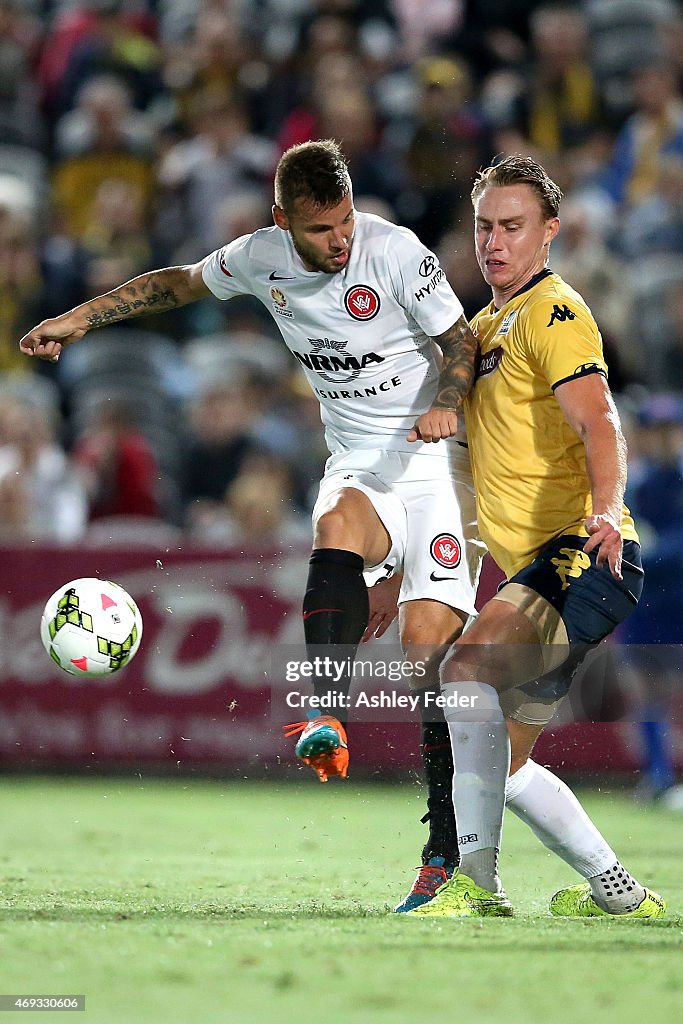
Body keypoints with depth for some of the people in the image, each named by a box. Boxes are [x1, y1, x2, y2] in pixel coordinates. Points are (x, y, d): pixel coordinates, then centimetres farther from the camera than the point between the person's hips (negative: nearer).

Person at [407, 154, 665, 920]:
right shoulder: (486, 326, 20)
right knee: (504, 763, 10)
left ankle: (476, 883, -31)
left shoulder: (553, 313, -8)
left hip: (584, 558, -10)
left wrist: (605, 510, -41)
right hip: (538, 568, 10)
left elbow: (597, 421, -24)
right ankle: (618, 892, 21)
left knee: (468, 665, -29)